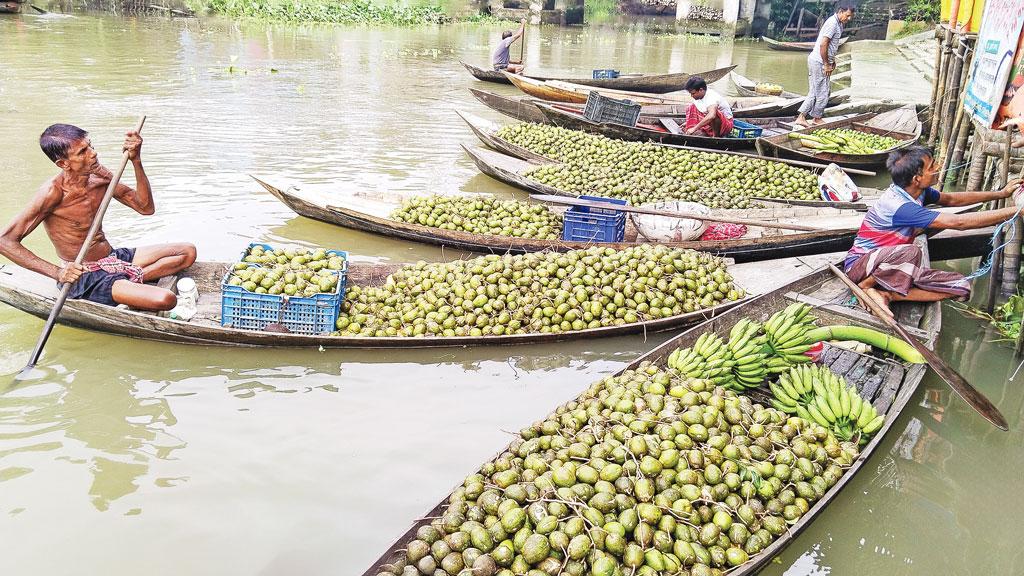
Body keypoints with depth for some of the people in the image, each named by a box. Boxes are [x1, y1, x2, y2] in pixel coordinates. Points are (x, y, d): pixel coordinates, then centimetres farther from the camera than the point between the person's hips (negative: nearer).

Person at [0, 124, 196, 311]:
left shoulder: (99, 175, 0)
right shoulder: (54, 191, -20)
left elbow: (146, 207, 3)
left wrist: (136, 161, -9)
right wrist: (57, 272, -28)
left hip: (113, 257, 8)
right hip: (83, 277, -8)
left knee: (188, 252, 2)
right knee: (165, 299, -28)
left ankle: (130, 280, -6)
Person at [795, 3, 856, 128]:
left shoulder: (838, 24, 14)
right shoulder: (832, 23, -17)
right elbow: (823, 44, -23)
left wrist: (832, 60, 19)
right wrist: (826, 64, -18)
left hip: (815, 61, 10)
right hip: (818, 62, -10)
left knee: (814, 92, 10)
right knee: (822, 92, -1)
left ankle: (801, 117, 11)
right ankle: (817, 118, 12)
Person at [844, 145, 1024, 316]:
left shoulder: (919, 191, -1)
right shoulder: (897, 205, -29)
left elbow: (951, 199, 21)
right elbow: (958, 222, -29)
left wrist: (1001, 193, 18)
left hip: (893, 269, 9)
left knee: (962, 286, -5)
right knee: (911, 252, -41)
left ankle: (888, 294, -11)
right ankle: (865, 287, -15)